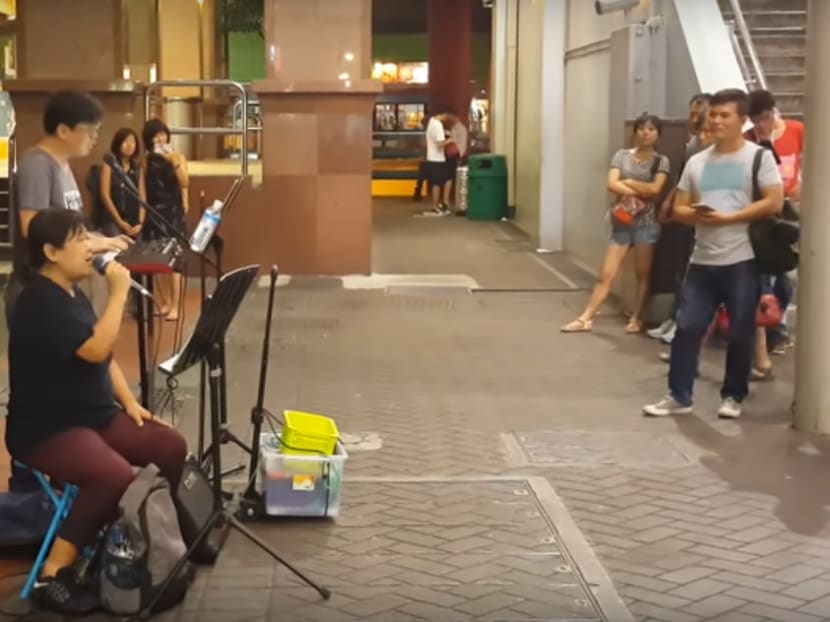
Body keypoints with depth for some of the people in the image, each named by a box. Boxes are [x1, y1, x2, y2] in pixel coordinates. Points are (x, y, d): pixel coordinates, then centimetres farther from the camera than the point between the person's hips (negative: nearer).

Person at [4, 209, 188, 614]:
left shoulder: (73, 294, 11)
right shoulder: (40, 302, -19)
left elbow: (104, 356, 19)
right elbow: (96, 349, -30)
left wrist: (129, 402, 7)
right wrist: (119, 291, -22)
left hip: (94, 415, 9)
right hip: (46, 429, -9)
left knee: (172, 447, -3)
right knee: (115, 475, -33)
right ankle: (53, 575, -22)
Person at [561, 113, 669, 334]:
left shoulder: (661, 161, 3)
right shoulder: (622, 155, 6)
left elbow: (655, 189, -12)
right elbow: (612, 185, -7)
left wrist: (627, 183, -6)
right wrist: (638, 193, -13)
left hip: (646, 223, -1)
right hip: (622, 221, 1)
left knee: (643, 274, 6)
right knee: (606, 274, -1)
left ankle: (636, 319, 17)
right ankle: (586, 318, -1)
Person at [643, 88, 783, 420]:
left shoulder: (759, 156, -3)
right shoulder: (697, 162, 11)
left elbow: (774, 203, -12)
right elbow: (678, 209, 13)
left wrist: (728, 217, -16)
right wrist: (696, 215, -10)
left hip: (742, 261, -4)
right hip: (702, 261, 4)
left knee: (740, 333, 3)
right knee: (687, 327, 1)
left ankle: (733, 396, 18)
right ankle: (678, 396, 9)